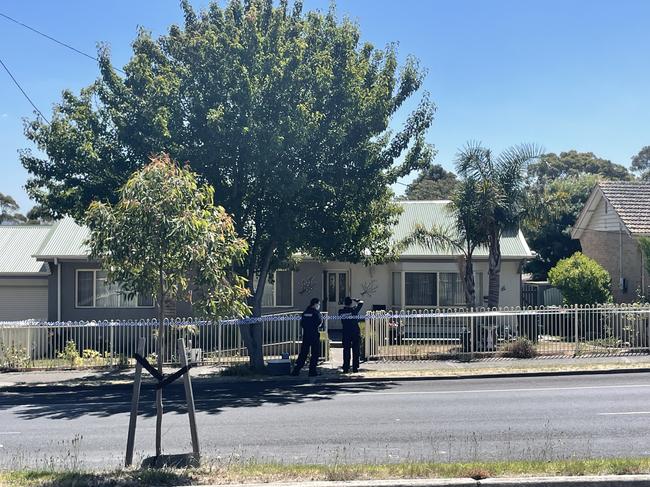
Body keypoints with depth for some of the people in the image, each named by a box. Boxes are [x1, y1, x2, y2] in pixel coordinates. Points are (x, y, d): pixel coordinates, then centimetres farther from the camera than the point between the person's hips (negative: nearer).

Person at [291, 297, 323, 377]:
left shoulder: (305, 313, 8)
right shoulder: (316, 313, -11)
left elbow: (301, 324, 11)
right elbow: (320, 322, -14)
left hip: (305, 335, 6)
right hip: (314, 335, -6)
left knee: (303, 353, 10)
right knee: (315, 354, 4)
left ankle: (296, 370, 8)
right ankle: (312, 371, 3)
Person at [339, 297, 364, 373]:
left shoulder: (341, 311, -4)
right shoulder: (354, 310, -9)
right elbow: (361, 302, 4)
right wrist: (354, 300, 12)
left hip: (346, 333, 2)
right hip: (356, 333, -2)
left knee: (346, 351, 5)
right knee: (355, 351, 5)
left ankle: (346, 368, 4)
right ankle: (355, 368, 6)